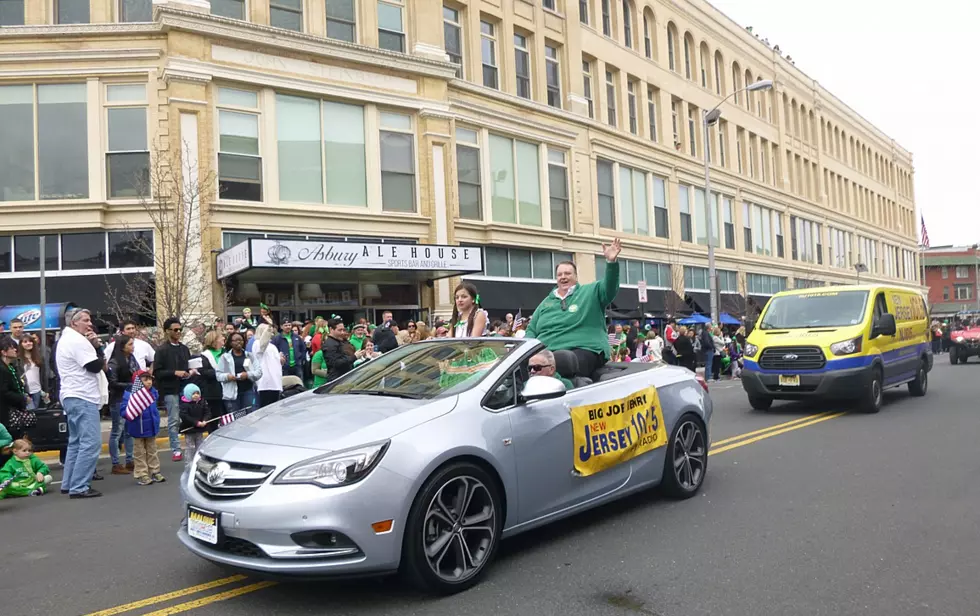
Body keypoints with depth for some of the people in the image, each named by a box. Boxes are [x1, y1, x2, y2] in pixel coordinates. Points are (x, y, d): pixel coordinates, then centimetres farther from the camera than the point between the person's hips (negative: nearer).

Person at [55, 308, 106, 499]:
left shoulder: (66, 339, 19)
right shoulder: (78, 340, -15)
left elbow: (96, 364, 18)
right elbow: (96, 366, -17)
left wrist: (96, 346, 1)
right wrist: (97, 346, -1)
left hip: (73, 397, 11)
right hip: (82, 398, -11)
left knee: (76, 442, 17)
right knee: (91, 443, -11)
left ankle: (69, 484, 22)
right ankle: (79, 487, -10)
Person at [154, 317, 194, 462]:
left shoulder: (184, 348, 14)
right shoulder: (162, 350, -3)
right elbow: (157, 372, -9)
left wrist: (191, 372, 2)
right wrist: (174, 373, -18)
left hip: (185, 389, 5)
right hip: (170, 391, -5)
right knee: (174, 421, -1)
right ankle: (176, 450, 7)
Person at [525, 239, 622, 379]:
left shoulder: (590, 292, 14)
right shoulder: (547, 301, 28)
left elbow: (610, 287, -6)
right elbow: (531, 330, 27)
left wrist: (611, 262, -24)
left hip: (583, 351, -4)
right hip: (546, 353, 5)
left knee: (559, 359, -42)